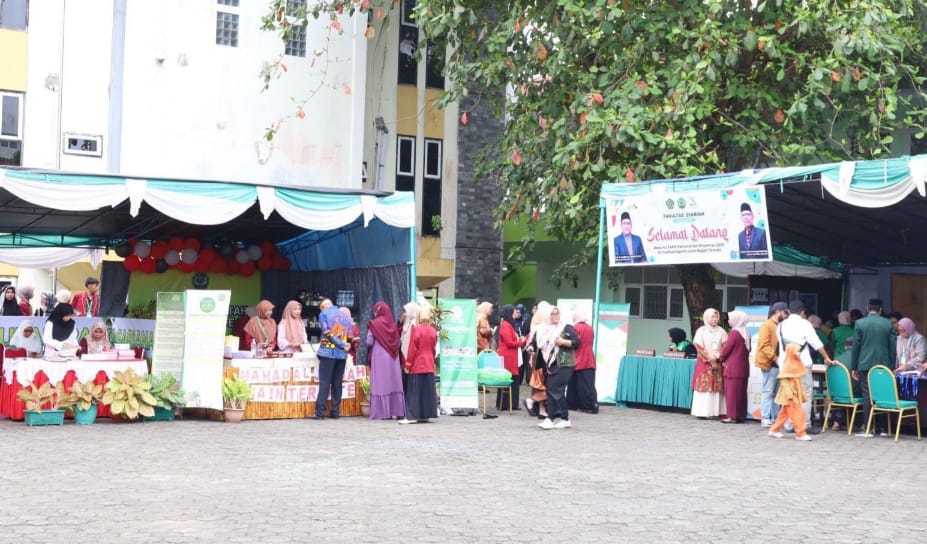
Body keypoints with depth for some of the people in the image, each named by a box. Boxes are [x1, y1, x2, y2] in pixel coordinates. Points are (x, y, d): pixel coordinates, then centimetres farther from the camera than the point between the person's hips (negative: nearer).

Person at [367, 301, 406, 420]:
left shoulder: (374, 324, -6)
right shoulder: (393, 324, 7)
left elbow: (369, 342, -7)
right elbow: (398, 342, 7)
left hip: (379, 357, -4)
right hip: (393, 358, 4)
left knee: (380, 384, -3)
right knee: (393, 383, 7)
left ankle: (382, 412, -6)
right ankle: (397, 411, 6)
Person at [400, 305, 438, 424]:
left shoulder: (416, 329, -11)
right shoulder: (433, 331, 4)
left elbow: (412, 349, -11)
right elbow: (433, 348, 11)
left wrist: (408, 364, -6)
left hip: (417, 365, -5)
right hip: (429, 365, 5)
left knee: (415, 391, -2)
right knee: (427, 390, 8)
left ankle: (412, 416, -5)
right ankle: (425, 415, 10)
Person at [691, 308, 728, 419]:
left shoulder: (721, 331, 9)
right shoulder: (701, 331, 2)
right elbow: (699, 348, -3)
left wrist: (717, 360, -9)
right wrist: (710, 361, -9)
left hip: (718, 363, 2)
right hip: (704, 363, -2)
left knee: (717, 388, -3)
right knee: (704, 386, -7)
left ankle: (716, 412, -4)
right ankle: (702, 412, -7)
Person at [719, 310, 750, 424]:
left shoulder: (734, 333, -14)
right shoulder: (746, 333, 9)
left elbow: (727, 348, -11)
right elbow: (748, 349, 14)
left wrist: (721, 358, 8)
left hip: (733, 368, -8)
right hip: (743, 366, 8)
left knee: (732, 392, -3)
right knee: (741, 392, 11)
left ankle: (733, 416, -2)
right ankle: (741, 415, 15)